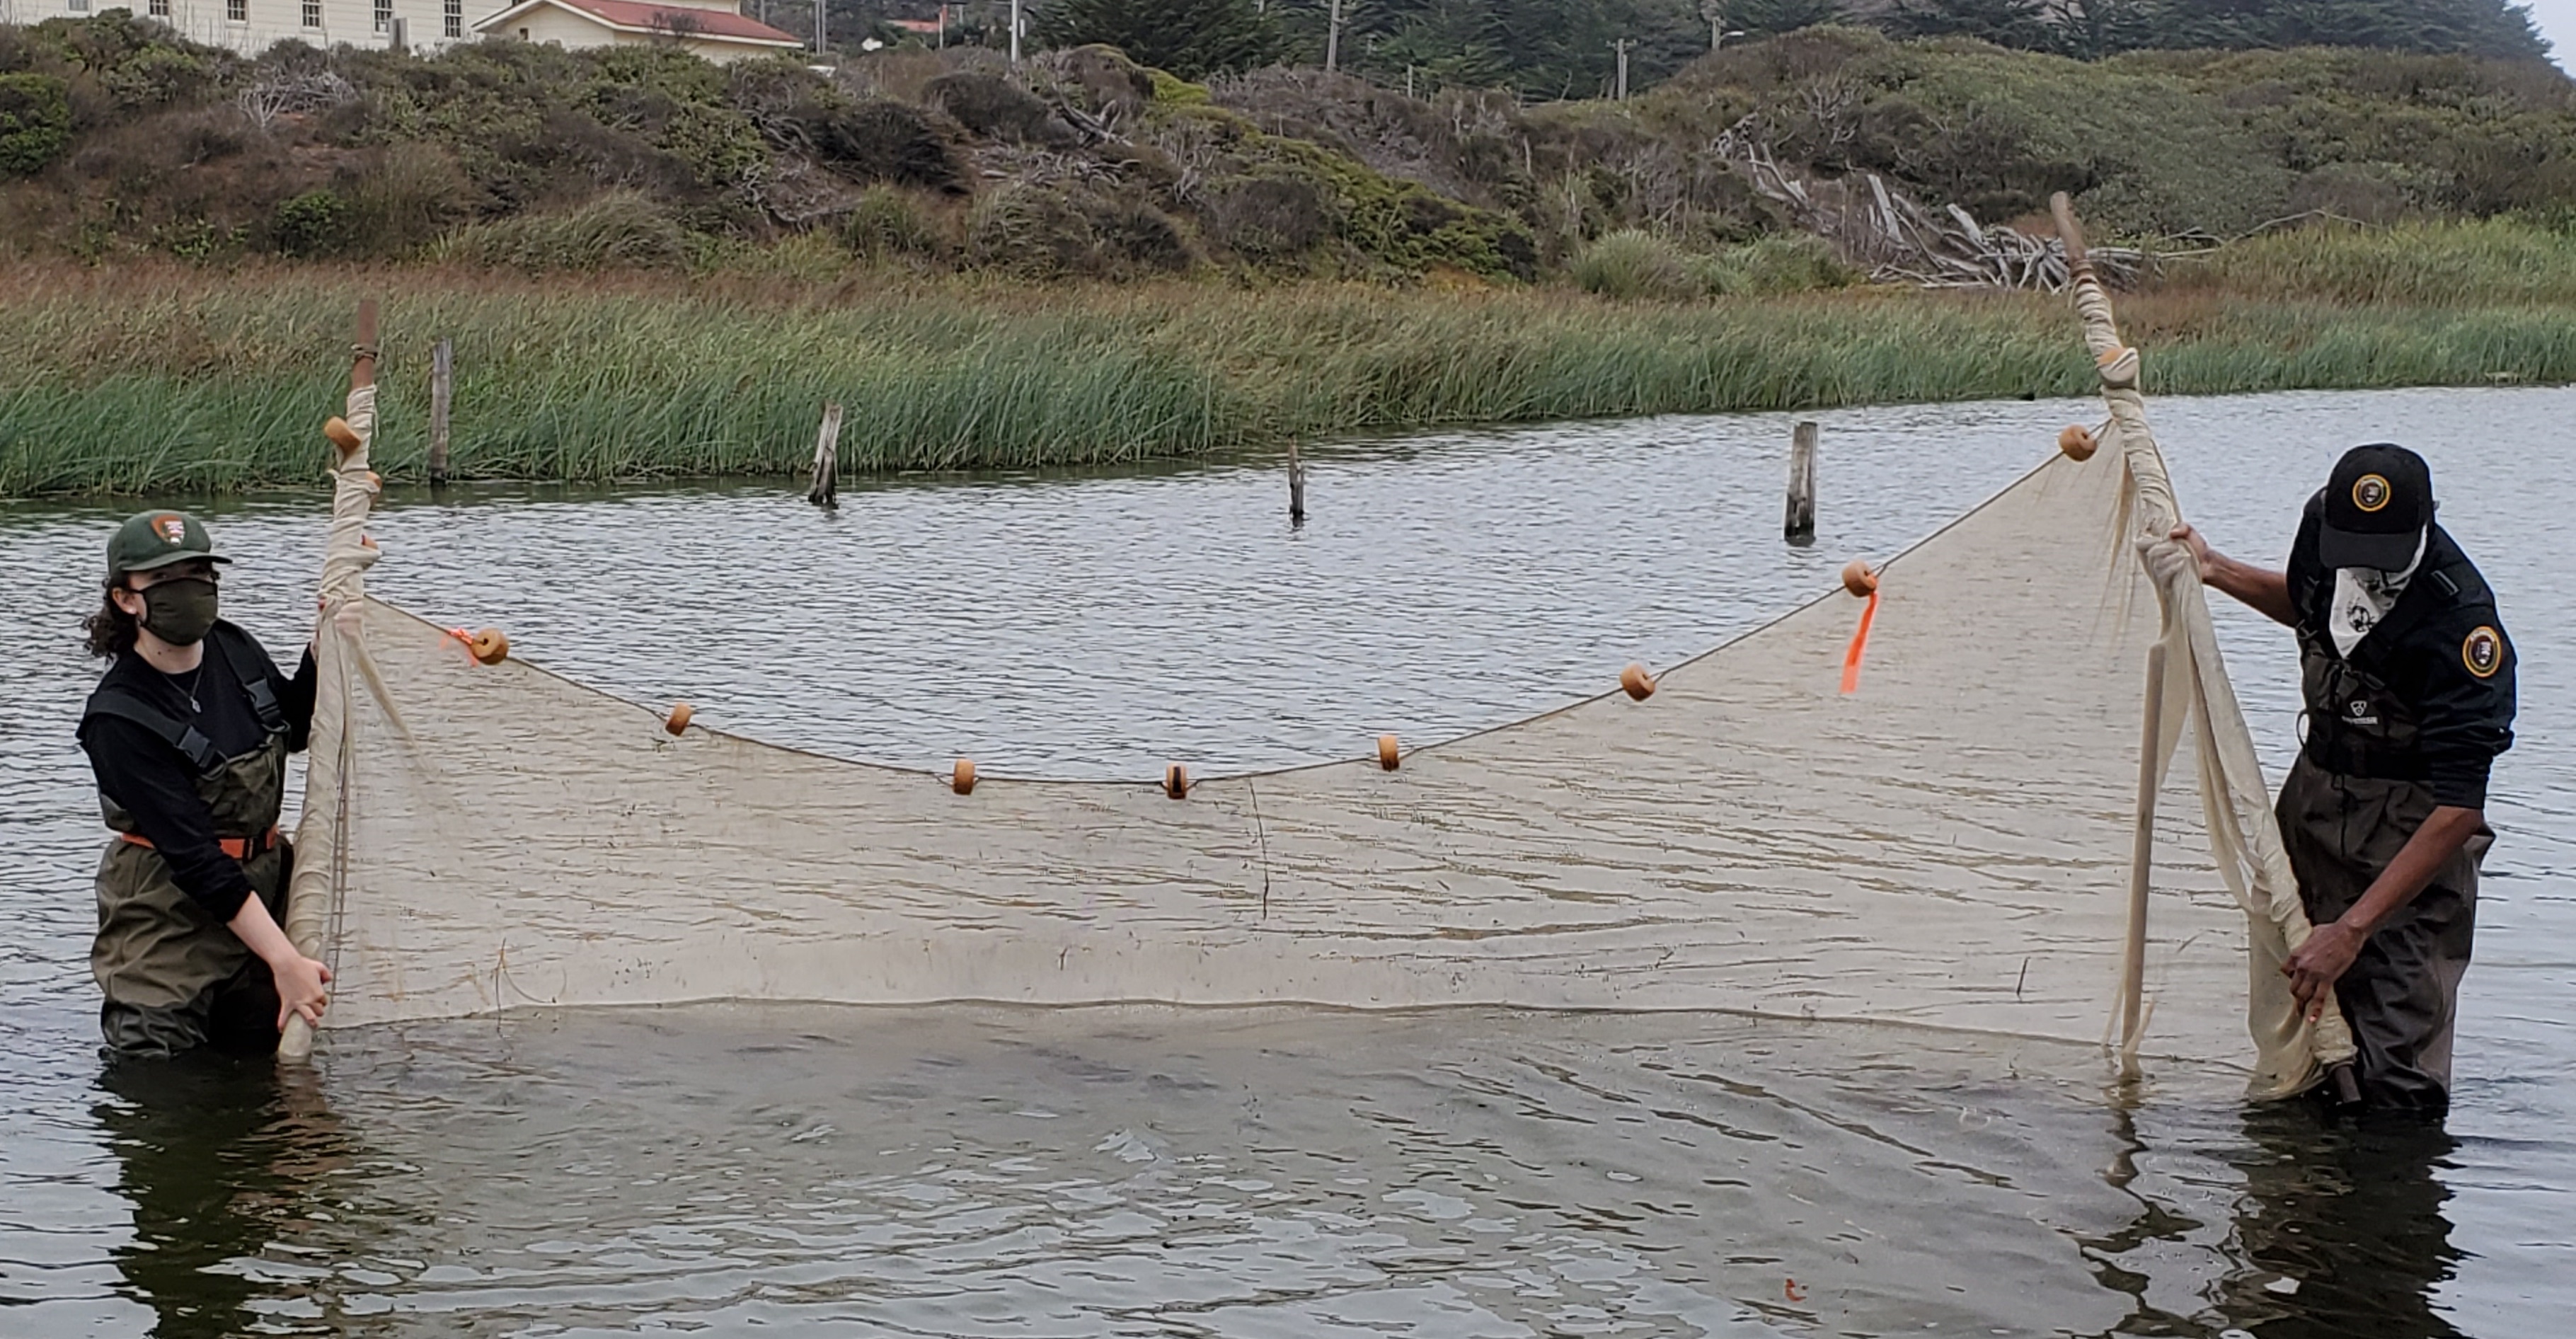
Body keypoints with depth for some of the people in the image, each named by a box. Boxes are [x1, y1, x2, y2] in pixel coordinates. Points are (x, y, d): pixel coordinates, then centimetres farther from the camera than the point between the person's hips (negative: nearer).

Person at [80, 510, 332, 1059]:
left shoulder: (234, 649, 0)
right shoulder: (119, 719, -20)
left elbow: (296, 729, 23)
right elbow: (193, 858, -24)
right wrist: (284, 960, -29)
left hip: (263, 884, 6)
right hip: (169, 914, -6)